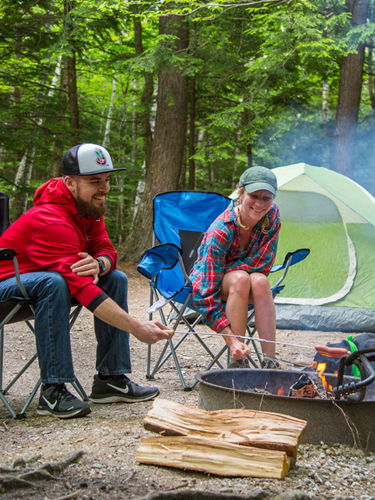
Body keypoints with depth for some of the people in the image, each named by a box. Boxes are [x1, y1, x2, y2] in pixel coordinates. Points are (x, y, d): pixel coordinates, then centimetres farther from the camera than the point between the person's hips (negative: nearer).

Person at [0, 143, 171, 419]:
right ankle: (53, 391, -33)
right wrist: (137, 327, -43)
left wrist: (99, 264, -30)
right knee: (54, 282, -38)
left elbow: (106, 249, -3)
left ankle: (111, 378, -5)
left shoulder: (89, 207, -3)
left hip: (44, 279, 9)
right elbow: (82, 287, -39)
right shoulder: (52, 221, -33)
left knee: (116, 279, -5)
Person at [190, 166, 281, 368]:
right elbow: (206, 294, -34)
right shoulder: (220, 231, -32)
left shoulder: (272, 215, -17)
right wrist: (231, 340, -40)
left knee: (260, 280, -31)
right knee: (240, 279, -35)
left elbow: (262, 264, -12)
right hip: (205, 281, -4)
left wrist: (227, 270, -22)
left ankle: (269, 361, -32)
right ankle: (237, 362, -31)